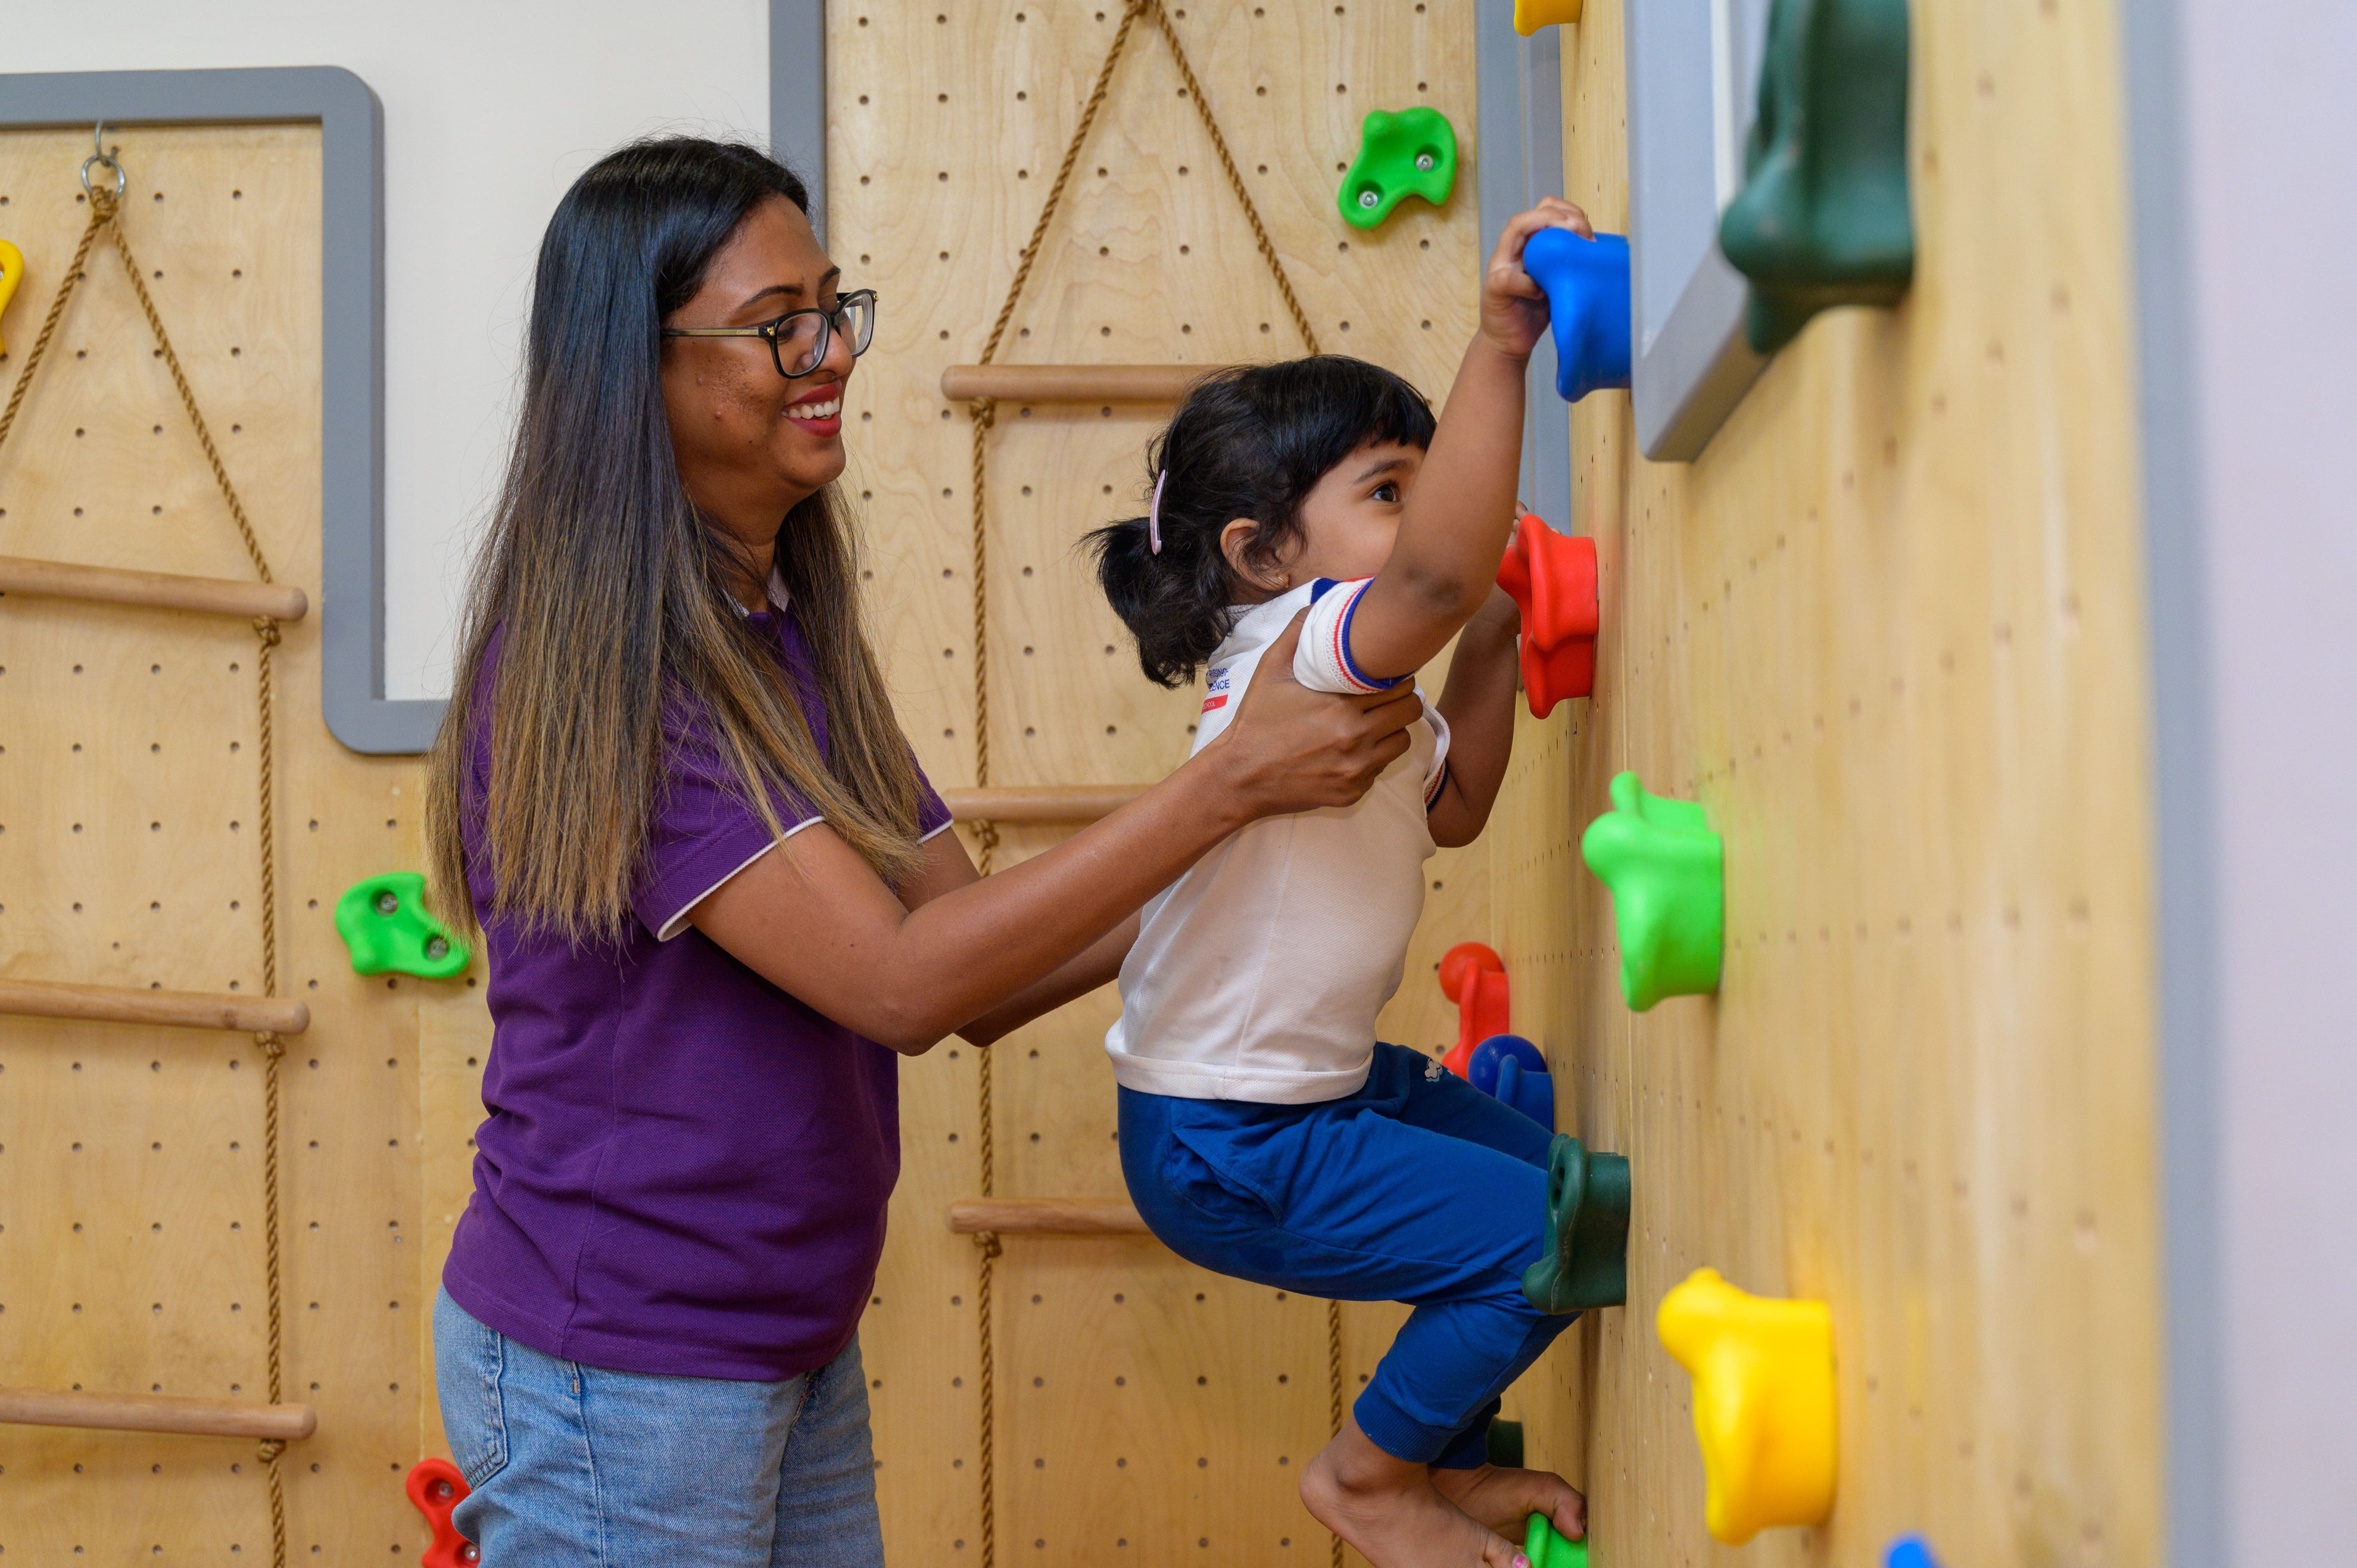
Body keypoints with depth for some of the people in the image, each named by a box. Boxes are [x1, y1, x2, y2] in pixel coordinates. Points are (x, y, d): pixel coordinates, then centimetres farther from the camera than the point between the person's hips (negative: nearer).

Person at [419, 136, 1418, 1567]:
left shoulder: (789, 635, 7)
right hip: (616, 1379, -8)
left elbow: (977, 982, 6)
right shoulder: (584, 664, -20)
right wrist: (1229, 782, -22)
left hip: (800, 1347, 8)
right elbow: (902, 979, -24)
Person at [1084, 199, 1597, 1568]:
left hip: (1327, 1090, 11)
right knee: (1549, 1242, -9)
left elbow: (1450, 808, 23)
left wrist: (1493, 647, 12)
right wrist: (1501, 349, -48)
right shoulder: (1293, 652, -24)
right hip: (1227, 1149, -11)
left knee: (1554, 1181, 21)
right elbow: (1440, 570, -44)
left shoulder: (1369, 685, 8)